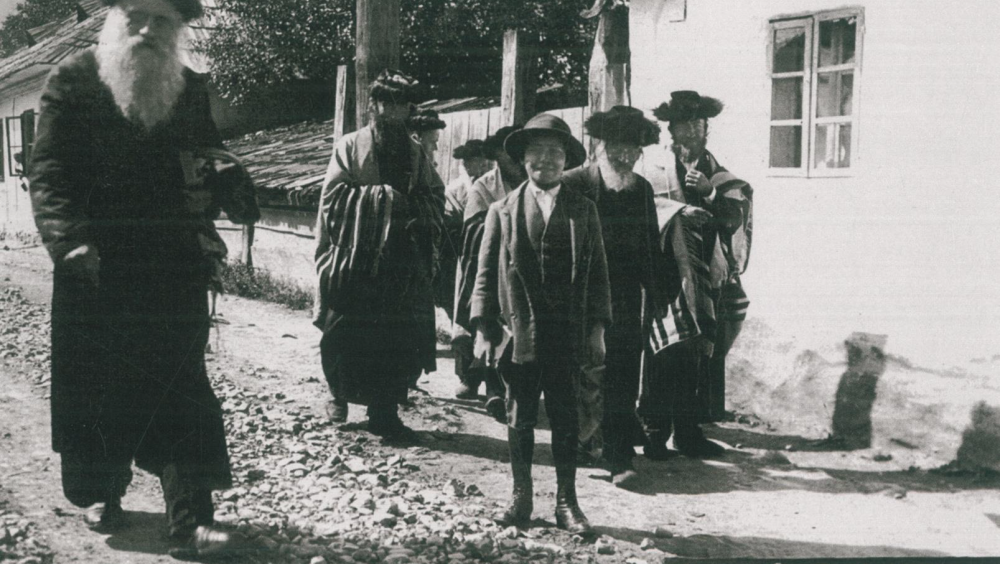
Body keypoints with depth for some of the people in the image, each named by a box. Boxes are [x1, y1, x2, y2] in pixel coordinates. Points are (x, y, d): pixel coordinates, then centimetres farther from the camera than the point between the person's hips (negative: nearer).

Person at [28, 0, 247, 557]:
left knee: (181, 388, -3)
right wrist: (71, 239, -23)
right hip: (95, 268, -1)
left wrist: (209, 193, -4)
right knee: (96, 384, 10)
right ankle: (104, 491, 32)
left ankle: (192, 521, -2)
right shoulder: (74, 79, -2)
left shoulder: (193, 90, 7)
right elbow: (49, 172, -9)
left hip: (173, 267, 1)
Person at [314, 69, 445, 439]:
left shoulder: (416, 154, 14)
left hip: (401, 261, 3)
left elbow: (436, 198, 12)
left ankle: (384, 412, 6)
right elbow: (333, 194, -4)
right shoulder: (350, 146, 4)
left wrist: (410, 204, -8)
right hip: (354, 258, -2)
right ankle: (341, 394, 27)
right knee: (347, 336, 4)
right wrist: (381, 195, -12)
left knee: (395, 339, -1)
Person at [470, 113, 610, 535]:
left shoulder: (583, 211, 7)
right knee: (519, 419, 8)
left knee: (565, 418, 5)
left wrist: (597, 328, 2)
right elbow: (486, 274, 5)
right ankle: (521, 497, 21)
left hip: (567, 335, 0)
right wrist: (483, 330, -1)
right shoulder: (503, 211, 5)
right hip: (519, 333, 0)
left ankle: (566, 501, 15)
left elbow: (597, 273, 7)